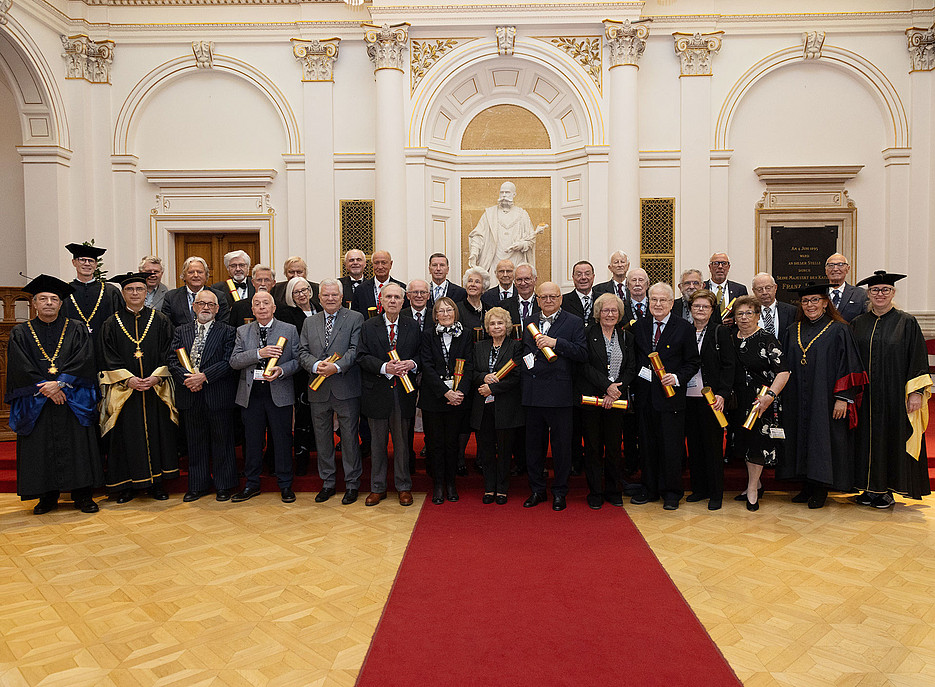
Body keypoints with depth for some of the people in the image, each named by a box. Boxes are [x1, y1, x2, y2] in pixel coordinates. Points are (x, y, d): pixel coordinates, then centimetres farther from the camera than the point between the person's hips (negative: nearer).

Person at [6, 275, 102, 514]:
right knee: (40, 448, 2)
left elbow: (83, 362, -4)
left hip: (72, 402, -1)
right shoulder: (20, 334, 8)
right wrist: (47, 389, -13)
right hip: (36, 403, 1)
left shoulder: (76, 329, 8)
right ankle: (48, 496, 14)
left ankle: (82, 495, 5)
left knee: (77, 447, -2)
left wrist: (60, 383, -16)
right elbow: (20, 369, -3)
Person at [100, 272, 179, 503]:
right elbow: (110, 359, 1)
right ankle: (126, 484, 13)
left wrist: (155, 377, -12)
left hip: (156, 389, 0)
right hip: (124, 390, 0)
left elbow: (168, 354, 2)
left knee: (157, 433, 3)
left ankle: (157, 482, 13)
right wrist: (128, 379, -13)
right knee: (127, 436, 2)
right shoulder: (112, 324, 6)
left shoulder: (160, 321, 6)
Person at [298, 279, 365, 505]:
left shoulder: (355, 318, 1)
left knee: (350, 437, 3)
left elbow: (355, 349, -9)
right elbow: (303, 352, 7)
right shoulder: (309, 323, 14)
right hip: (319, 391, 4)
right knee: (322, 438, 12)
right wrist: (315, 365, -13)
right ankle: (328, 483, 25)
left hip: (346, 389, -4)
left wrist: (337, 367, -22)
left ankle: (352, 484, 15)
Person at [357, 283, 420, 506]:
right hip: (377, 392, 0)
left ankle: (404, 487, 21)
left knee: (402, 441, 8)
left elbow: (421, 354, 7)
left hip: (403, 391, 0)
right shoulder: (369, 327, 3)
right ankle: (378, 488, 22)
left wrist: (411, 364, -15)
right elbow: (362, 357, -5)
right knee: (377, 442, 10)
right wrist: (384, 367, -20)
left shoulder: (413, 327, 6)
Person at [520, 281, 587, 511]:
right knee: (534, 444, 11)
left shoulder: (574, 322, 0)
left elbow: (582, 354, -11)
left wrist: (555, 342, -18)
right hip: (532, 394, 4)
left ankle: (559, 492, 18)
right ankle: (537, 490, 25)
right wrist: (526, 362, 5)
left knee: (561, 445, 4)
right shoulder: (529, 322, 14)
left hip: (559, 394, -4)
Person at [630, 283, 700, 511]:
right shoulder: (639, 327, 8)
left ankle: (671, 492, 16)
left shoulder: (684, 328, -2)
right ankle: (649, 488, 24)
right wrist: (637, 379, 3)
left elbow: (693, 362, -1)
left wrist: (677, 378, -15)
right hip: (645, 395, 4)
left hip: (671, 394, -3)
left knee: (671, 446, 2)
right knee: (647, 444, 11)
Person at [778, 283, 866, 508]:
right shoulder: (792, 332, 10)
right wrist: (781, 396, 8)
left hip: (825, 401, -5)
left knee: (822, 438, -2)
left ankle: (821, 490, 10)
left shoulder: (838, 331, -3)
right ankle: (808, 486, 18)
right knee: (802, 438, 7)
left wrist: (843, 398, -14)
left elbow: (848, 366, -7)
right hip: (797, 401, 5)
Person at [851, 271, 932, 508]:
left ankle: (888, 490, 13)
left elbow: (918, 359, -3)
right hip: (866, 397, 3)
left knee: (892, 437, 2)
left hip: (894, 395, -3)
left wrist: (916, 391, -10)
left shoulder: (907, 323, 0)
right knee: (868, 439, 7)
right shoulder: (857, 323, 8)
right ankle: (870, 487, 17)